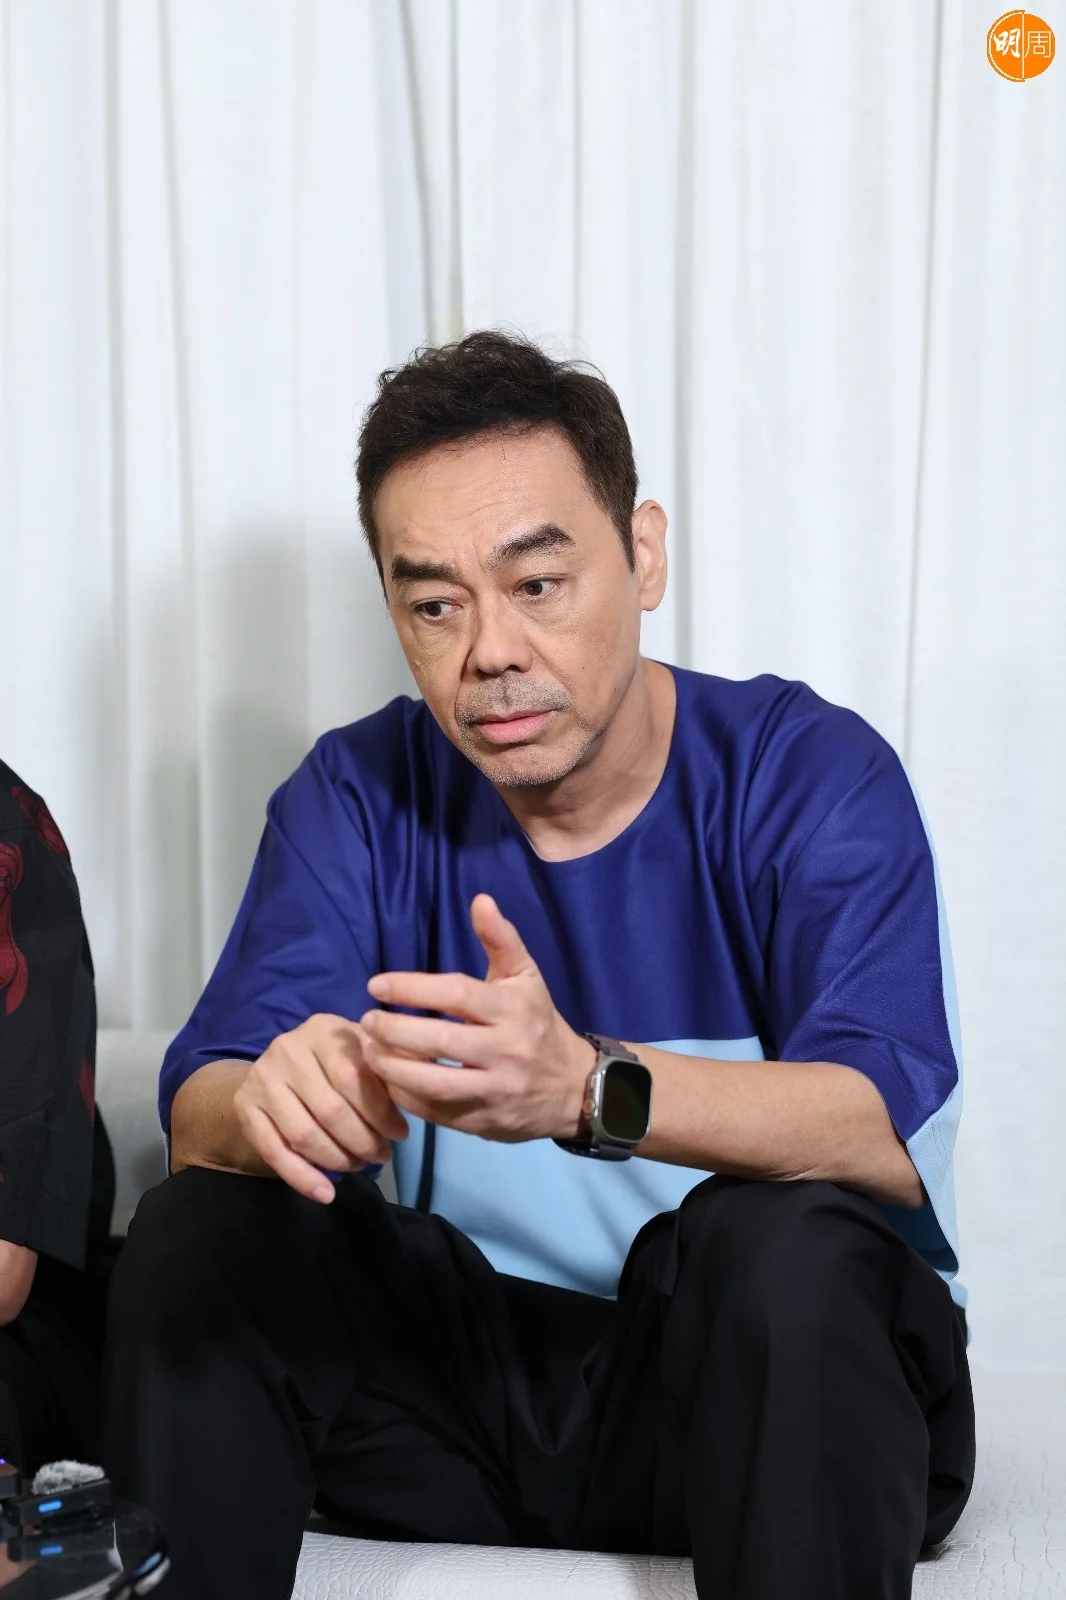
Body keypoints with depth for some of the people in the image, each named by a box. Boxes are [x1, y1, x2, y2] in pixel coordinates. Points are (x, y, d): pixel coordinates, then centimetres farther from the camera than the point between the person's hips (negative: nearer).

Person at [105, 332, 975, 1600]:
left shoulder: (813, 776, -10)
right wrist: (274, 1102, -37)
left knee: (784, 1240, -33)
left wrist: (586, 1089, -45)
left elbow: (889, 1134, -26)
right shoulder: (358, 796, 1)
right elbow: (198, 1103, -10)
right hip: (472, 1368, 3)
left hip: (775, 1374, -3)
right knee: (200, 1228, -17)